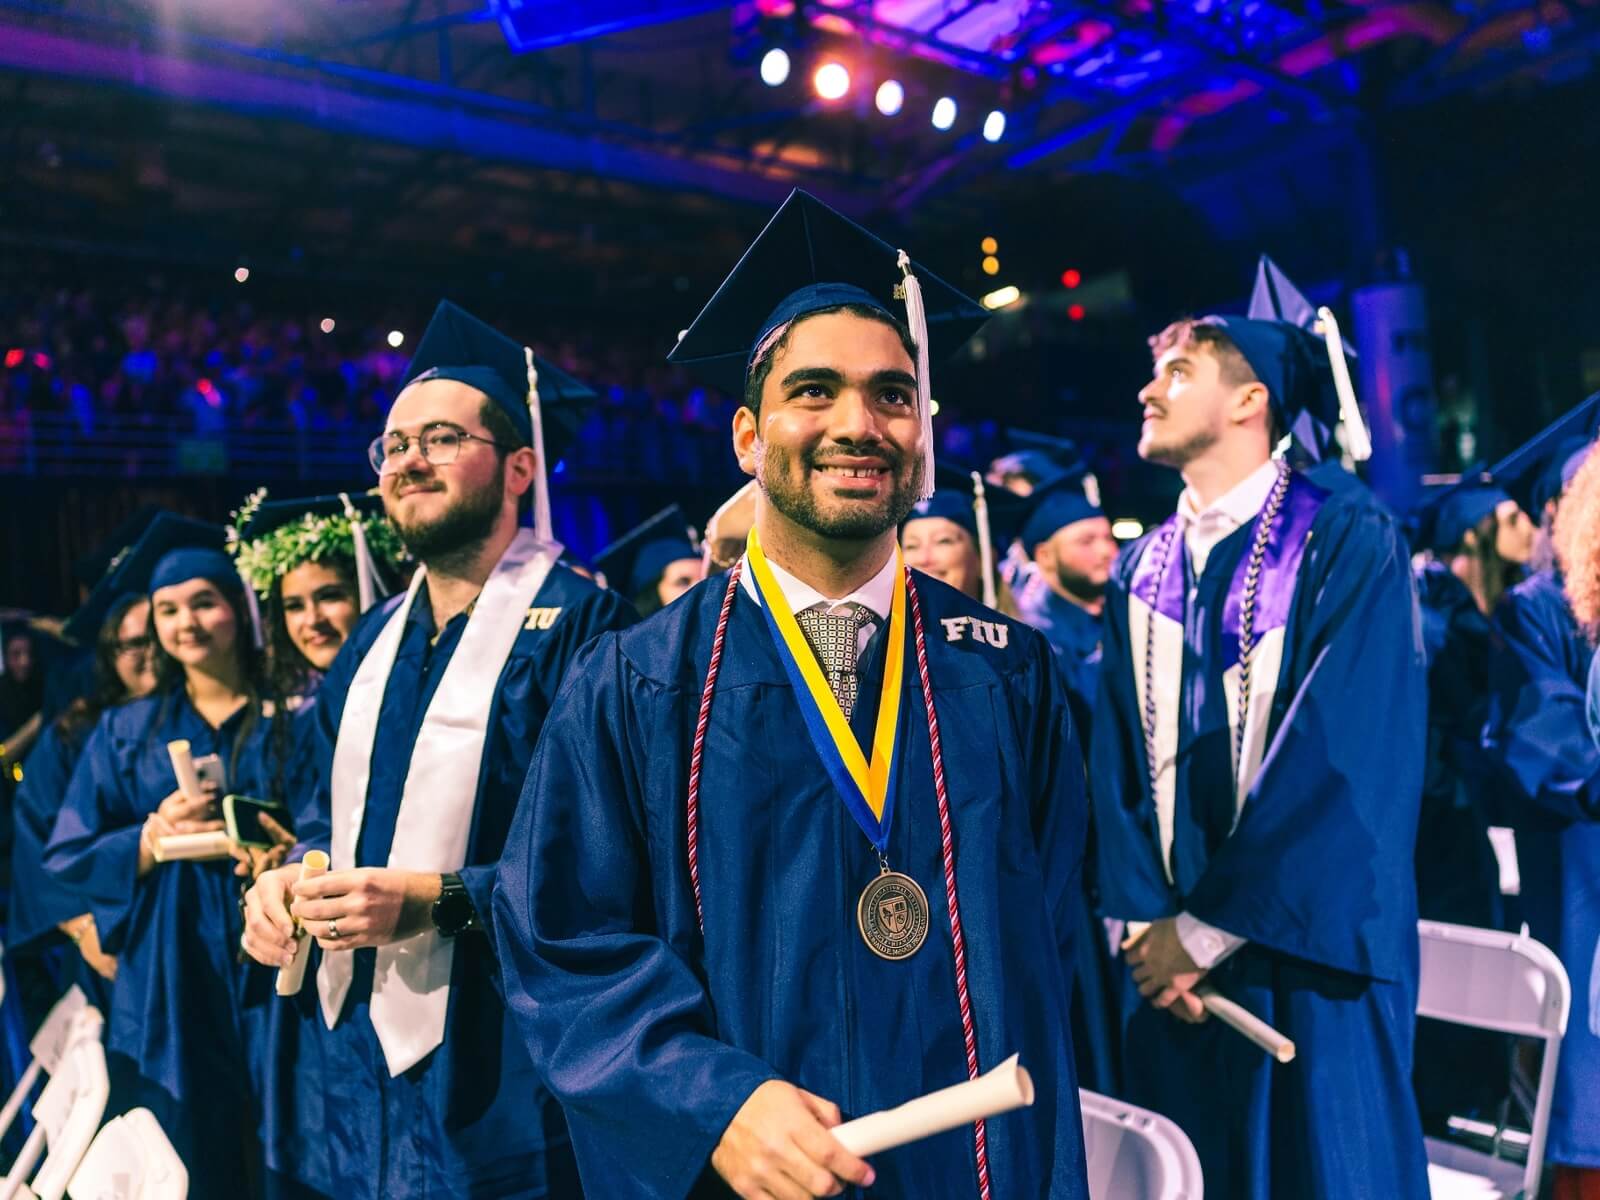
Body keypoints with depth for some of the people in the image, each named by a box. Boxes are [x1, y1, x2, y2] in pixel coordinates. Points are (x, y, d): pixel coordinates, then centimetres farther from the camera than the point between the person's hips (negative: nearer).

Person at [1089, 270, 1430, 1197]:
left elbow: (1345, 756, -17)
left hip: (1307, 951, -4)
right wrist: (1143, 921, -10)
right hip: (1168, 953, 5)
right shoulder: (1142, 572, 7)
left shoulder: (1349, 546, -9)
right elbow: (1117, 758, 3)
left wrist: (1206, 931, -16)